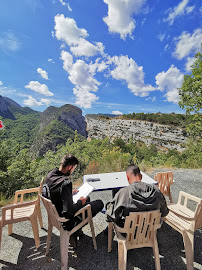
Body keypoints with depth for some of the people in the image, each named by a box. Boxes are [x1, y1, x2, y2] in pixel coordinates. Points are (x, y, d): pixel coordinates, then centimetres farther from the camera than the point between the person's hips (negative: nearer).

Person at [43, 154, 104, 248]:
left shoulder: (50, 174, -9)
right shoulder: (66, 183, -36)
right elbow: (69, 210, -33)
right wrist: (80, 202, -15)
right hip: (65, 217, -8)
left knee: (87, 198, 25)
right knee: (99, 203, 2)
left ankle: (75, 228, 21)